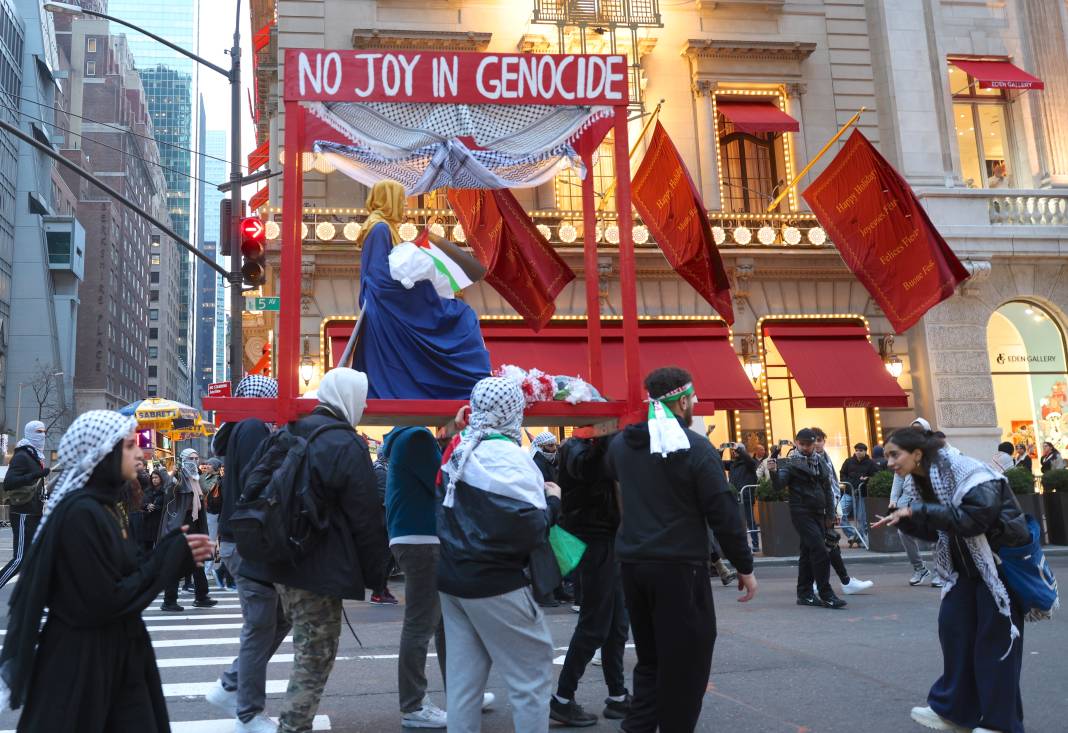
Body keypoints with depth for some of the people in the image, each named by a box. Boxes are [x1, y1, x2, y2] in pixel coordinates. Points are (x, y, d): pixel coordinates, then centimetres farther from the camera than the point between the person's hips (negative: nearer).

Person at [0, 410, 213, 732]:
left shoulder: (103, 505, 9)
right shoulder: (81, 512, -21)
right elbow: (105, 601, -22)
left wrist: (176, 551, -3)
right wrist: (171, 557, -16)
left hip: (117, 656, 9)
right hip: (82, 666, -9)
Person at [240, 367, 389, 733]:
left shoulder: (292, 433, 11)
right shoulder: (346, 445, -14)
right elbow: (365, 517, -13)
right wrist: (376, 573, -3)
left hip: (280, 559, 9)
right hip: (319, 569, -8)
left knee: (306, 650, 23)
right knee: (316, 656, 2)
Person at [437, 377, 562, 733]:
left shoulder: (457, 450, 8)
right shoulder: (508, 457, -17)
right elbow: (528, 529, -21)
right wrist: (552, 501, -4)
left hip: (453, 578, 8)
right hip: (494, 585, -8)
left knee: (462, 677, 13)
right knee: (532, 673, 3)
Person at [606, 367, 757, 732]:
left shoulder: (621, 443, 6)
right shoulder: (696, 448, -12)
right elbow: (723, 514, -11)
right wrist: (745, 567, -2)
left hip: (632, 563, 6)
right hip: (679, 567, -6)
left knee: (649, 656, 18)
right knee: (686, 659, 5)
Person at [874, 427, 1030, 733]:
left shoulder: (963, 471, -23)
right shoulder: (917, 481, 2)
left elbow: (974, 517, -33)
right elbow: (935, 529, 7)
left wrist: (917, 511, -32)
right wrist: (903, 520, -11)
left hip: (1002, 557, -8)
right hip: (966, 564, 8)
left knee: (996, 638, -3)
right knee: (953, 627, 4)